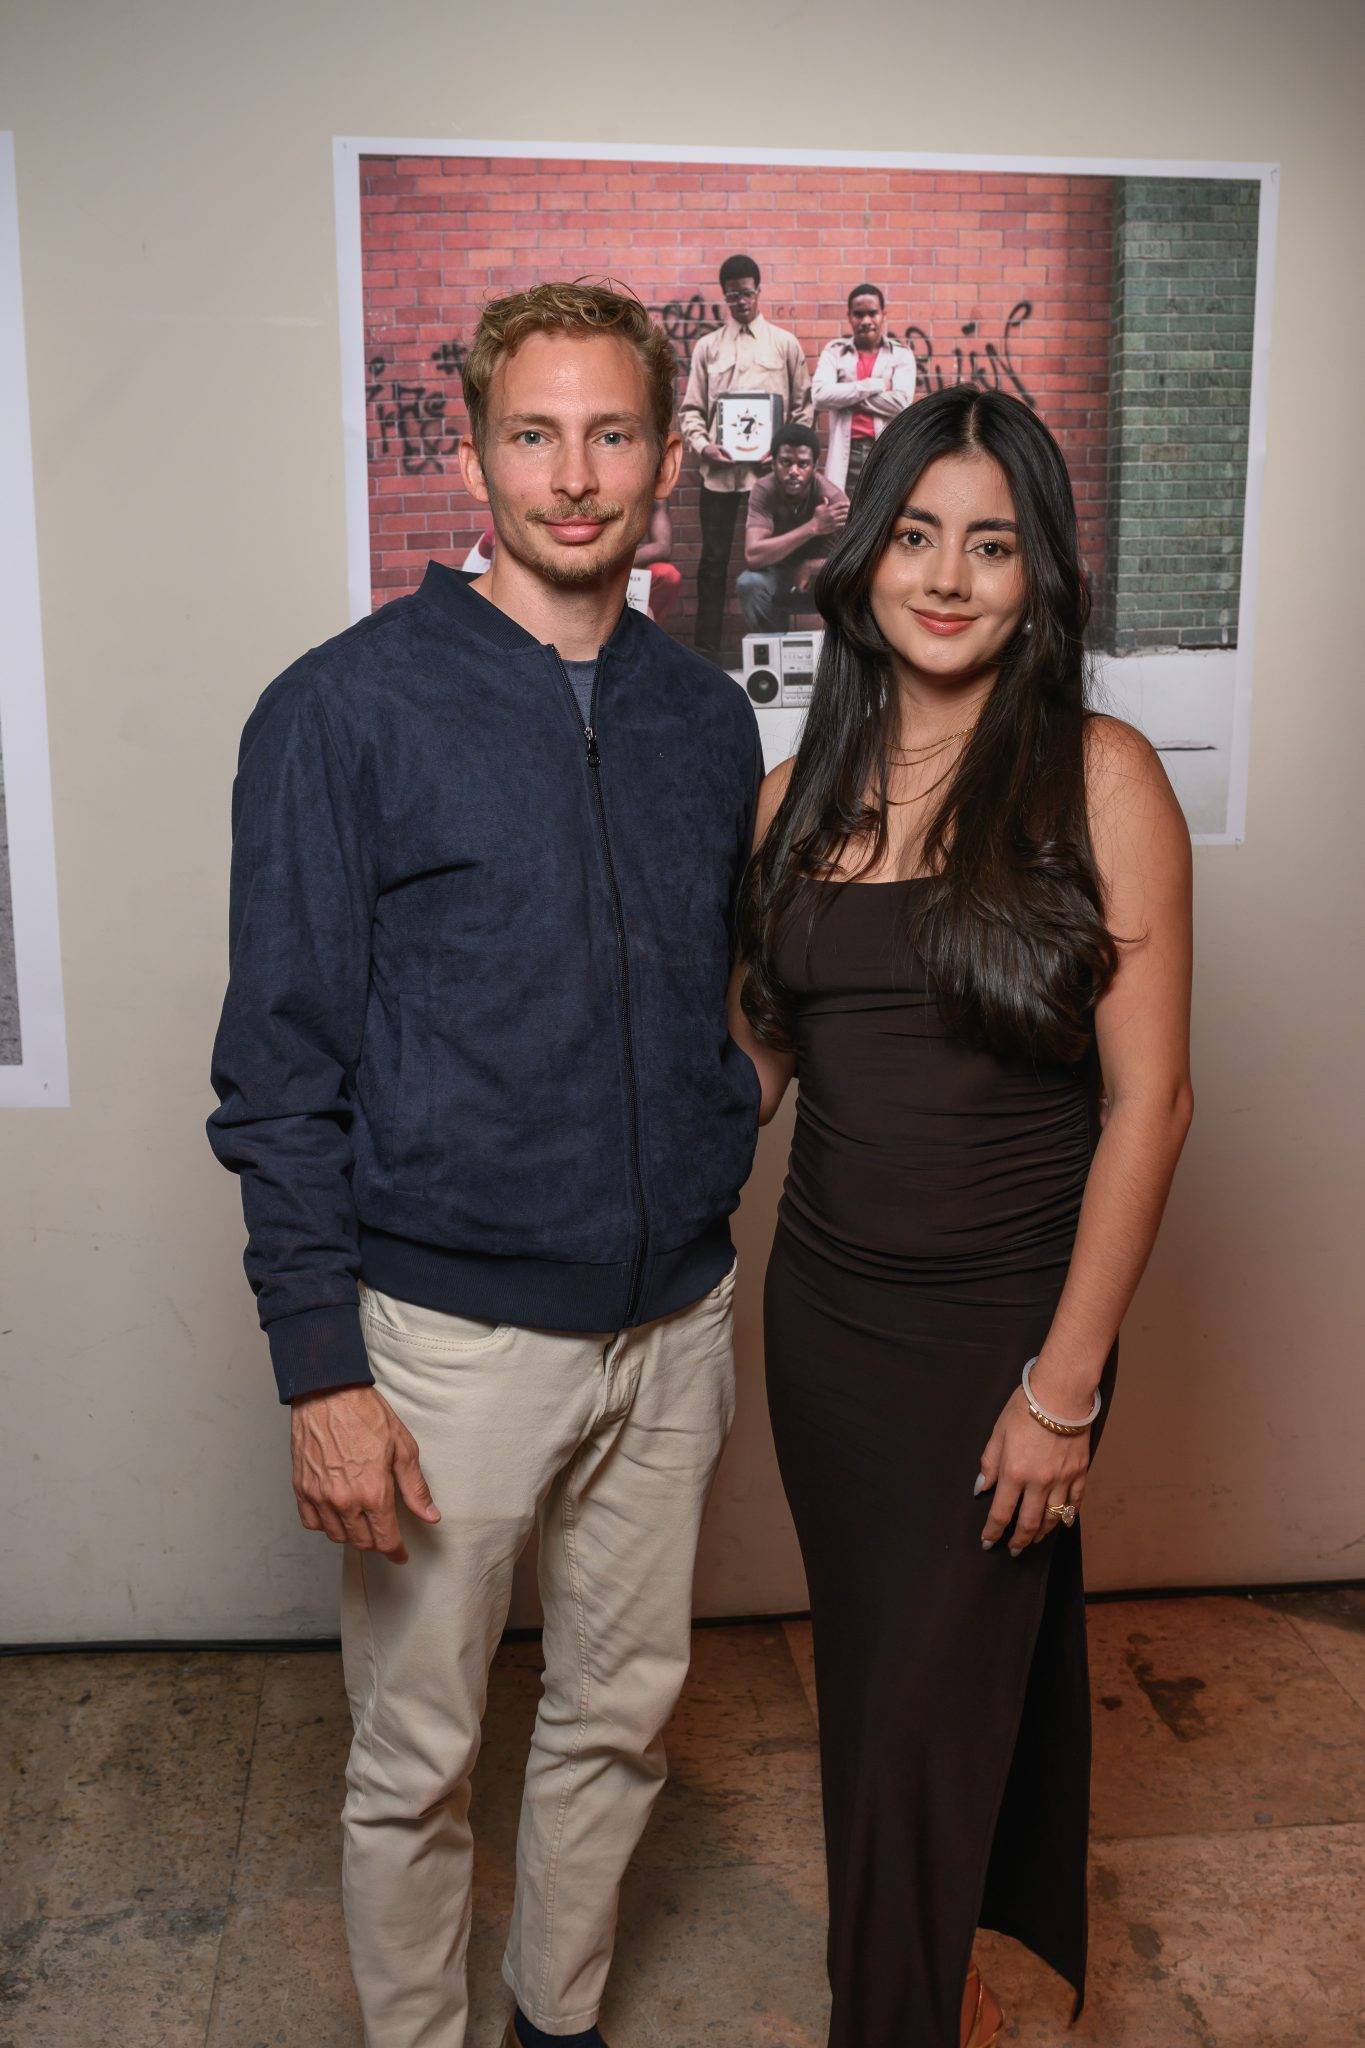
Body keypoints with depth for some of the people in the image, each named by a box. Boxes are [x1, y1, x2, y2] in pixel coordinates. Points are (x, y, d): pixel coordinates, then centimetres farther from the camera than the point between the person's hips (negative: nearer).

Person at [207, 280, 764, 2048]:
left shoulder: (708, 720, 5)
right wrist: (320, 1368, -13)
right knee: (416, 1760, 12)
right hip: (451, 1335, -4)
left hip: (673, 1321, 5)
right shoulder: (347, 708, -10)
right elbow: (278, 1067, -10)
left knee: (620, 1720, 20)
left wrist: (708, 1234, 12)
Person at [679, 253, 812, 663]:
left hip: (769, 466, -1)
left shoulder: (785, 344, 9)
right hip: (719, 468, 1)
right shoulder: (707, 347, 11)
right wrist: (702, 445, -9)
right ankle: (707, 648, 6)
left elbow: (803, 406, 9)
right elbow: (690, 408, 9)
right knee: (714, 558, 1)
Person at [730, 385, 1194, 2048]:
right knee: (866, 1675, 18)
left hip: (1000, 1322, -4)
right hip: (822, 1305, 5)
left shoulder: (1097, 778, -11)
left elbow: (1148, 1098, -12)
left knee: (929, 1711, 6)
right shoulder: (801, 791, 3)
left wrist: (1064, 1385, -14)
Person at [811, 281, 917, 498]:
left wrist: (846, 395, -4)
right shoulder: (834, 351, 11)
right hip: (847, 453, 0)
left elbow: (900, 403, -6)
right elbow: (819, 396, -6)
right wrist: (874, 385, -7)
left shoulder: (901, 354, 9)